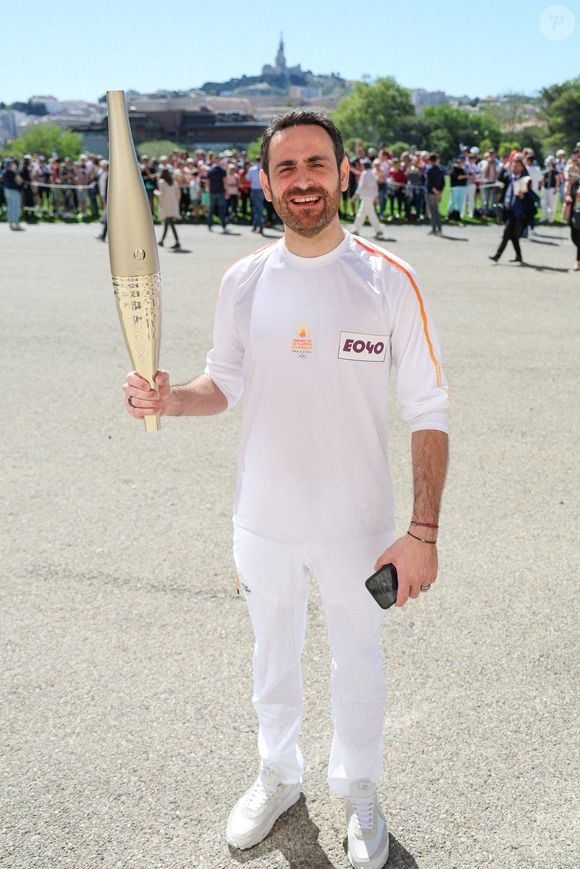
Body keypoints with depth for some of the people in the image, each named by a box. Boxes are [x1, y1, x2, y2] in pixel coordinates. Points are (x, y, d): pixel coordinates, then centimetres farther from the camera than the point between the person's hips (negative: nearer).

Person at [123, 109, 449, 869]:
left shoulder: (390, 281, -12)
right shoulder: (243, 282, -3)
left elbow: (428, 413, -10)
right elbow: (227, 384, 8)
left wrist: (424, 533, -15)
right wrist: (169, 399, -14)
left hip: (357, 524, -2)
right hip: (264, 521, 3)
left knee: (358, 661, 17)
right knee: (273, 654, 21)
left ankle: (359, 791, 44)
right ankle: (279, 777, 48)